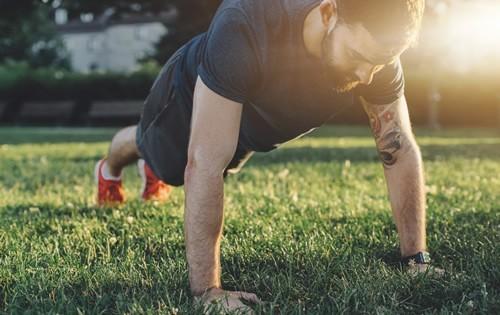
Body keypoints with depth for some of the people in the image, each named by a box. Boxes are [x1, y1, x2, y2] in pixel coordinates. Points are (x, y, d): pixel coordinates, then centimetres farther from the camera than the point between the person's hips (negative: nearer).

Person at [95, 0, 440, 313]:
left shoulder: (377, 55, -35)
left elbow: (401, 150, -24)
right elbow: (205, 162, -51)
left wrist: (417, 260, -27)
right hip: (190, 96, -4)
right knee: (164, 165, 27)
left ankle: (153, 177, 68)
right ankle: (110, 169, 64)